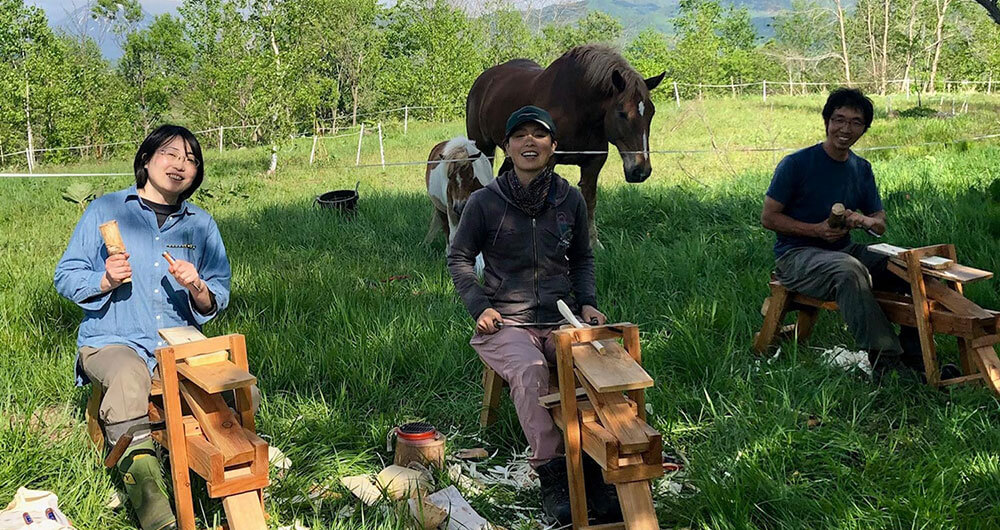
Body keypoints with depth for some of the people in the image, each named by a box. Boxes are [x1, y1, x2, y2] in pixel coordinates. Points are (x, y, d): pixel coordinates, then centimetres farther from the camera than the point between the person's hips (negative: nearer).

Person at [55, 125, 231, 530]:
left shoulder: (201, 225, 13)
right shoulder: (105, 211, 6)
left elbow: (219, 298, 12)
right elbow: (66, 277, 4)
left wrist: (198, 290, -11)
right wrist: (106, 281, -16)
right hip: (111, 341, -2)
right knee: (128, 377, -38)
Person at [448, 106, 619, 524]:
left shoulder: (571, 200, 8)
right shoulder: (484, 202, -1)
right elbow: (458, 258, 9)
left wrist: (587, 301, 5)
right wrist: (479, 306, -5)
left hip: (561, 319, 3)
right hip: (506, 324, -2)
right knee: (529, 369, -34)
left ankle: (592, 470, -18)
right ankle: (552, 474, -27)